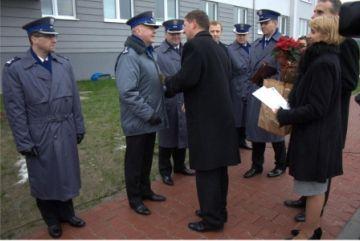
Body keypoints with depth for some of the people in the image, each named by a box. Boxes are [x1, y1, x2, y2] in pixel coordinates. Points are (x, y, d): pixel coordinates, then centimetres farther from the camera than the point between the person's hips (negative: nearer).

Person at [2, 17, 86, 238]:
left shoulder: (65, 64, 2)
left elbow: (75, 100, 6)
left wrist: (79, 128, 6)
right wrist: (24, 143, -10)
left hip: (66, 133, 3)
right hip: (39, 137, -3)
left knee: (66, 174, 16)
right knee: (44, 179, 14)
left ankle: (66, 212, 38)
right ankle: (51, 219, 36)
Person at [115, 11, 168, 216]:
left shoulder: (149, 52, 9)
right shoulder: (129, 56, -19)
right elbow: (127, 93, -26)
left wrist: (155, 113, 12)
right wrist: (149, 114, -21)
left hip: (150, 120, 8)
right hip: (138, 122, -8)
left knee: (147, 159, 21)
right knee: (135, 162, 9)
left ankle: (145, 190, 39)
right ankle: (134, 198, 27)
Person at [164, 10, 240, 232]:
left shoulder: (194, 45, -11)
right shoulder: (218, 48, 16)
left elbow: (187, 78, -20)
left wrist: (168, 84, -1)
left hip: (205, 116, -9)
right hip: (221, 113, 9)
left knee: (206, 169, 1)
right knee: (218, 167, 16)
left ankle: (212, 219, 13)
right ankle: (218, 211, 30)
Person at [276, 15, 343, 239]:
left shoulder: (323, 63, -21)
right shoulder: (327, 58, 9)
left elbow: (315, 109, -23)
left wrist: (283, 116, -15)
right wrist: (288, 109, 9)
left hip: (316, 136, -10)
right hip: (319, 133, 10)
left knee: (314, 187, 5)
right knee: (317, 185, 20)